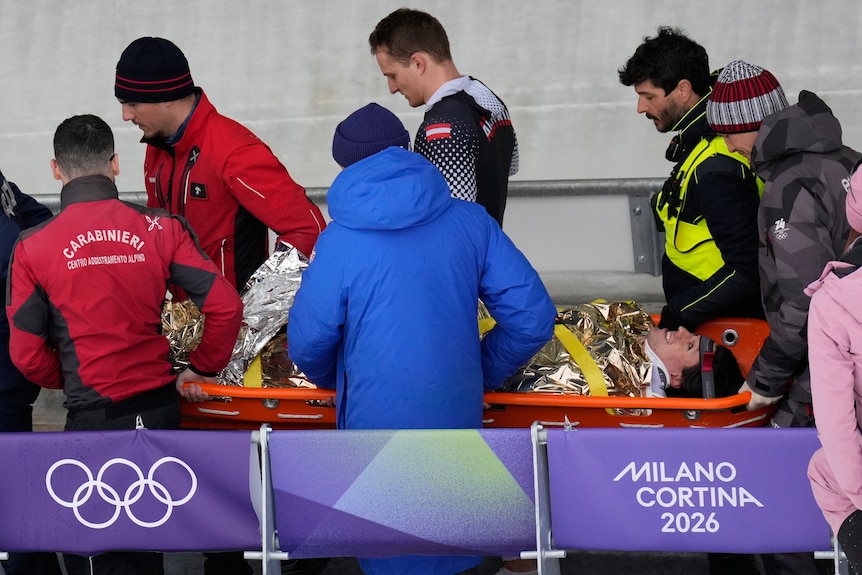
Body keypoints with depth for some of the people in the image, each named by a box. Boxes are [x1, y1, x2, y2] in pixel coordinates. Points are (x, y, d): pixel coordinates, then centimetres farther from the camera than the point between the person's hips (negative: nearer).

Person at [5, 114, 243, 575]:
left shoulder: (34, 248, -8)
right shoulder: (160, 230, -3)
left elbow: (27, 355, -5)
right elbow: (225, 306, -7)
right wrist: (203, 369, 9)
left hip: (94, 417, -3)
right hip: (161, 408, 4)